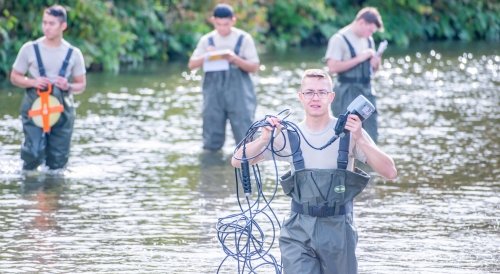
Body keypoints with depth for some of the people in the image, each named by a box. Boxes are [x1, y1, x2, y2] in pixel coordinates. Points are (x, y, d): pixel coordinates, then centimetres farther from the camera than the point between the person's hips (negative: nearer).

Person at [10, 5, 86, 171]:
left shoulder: (73, 54, 4)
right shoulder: (30, 49, 0)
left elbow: (81, 85, 11)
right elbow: (15, 77, 7)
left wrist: (69, 87, -12)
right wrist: (32, 82, -13)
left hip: (62, 111, 2)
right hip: (34, 108, -2)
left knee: (58, 160, 2)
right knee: (34, 154, -17)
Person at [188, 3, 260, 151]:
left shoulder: (244, 39, 0)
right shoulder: (207, 40, 7)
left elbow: (254, 67, -2)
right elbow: (192, 64, 6)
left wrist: (235, 59, -19)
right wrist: (206, 57, -14)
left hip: (238, 91, -2)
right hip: (214, 91, 2)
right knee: (212, 144, 3)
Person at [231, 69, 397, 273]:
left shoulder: (348, 132, -5)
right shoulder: (289, 135, 0)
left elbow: (390, 172, -12)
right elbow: (238, 161, 0)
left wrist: (360, 140, -25)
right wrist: (265, 139, -18)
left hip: (338, 231, 0)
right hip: (299, 231, 0)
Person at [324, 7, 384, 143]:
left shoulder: (368, 40, 13)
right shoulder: (340, 39, -8)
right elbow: (332, 67, -18)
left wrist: (376, 64, -1)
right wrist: (359, 59, -18)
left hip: (367, 92, 7)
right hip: (347, 94, -7)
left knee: (370, 136, 4)